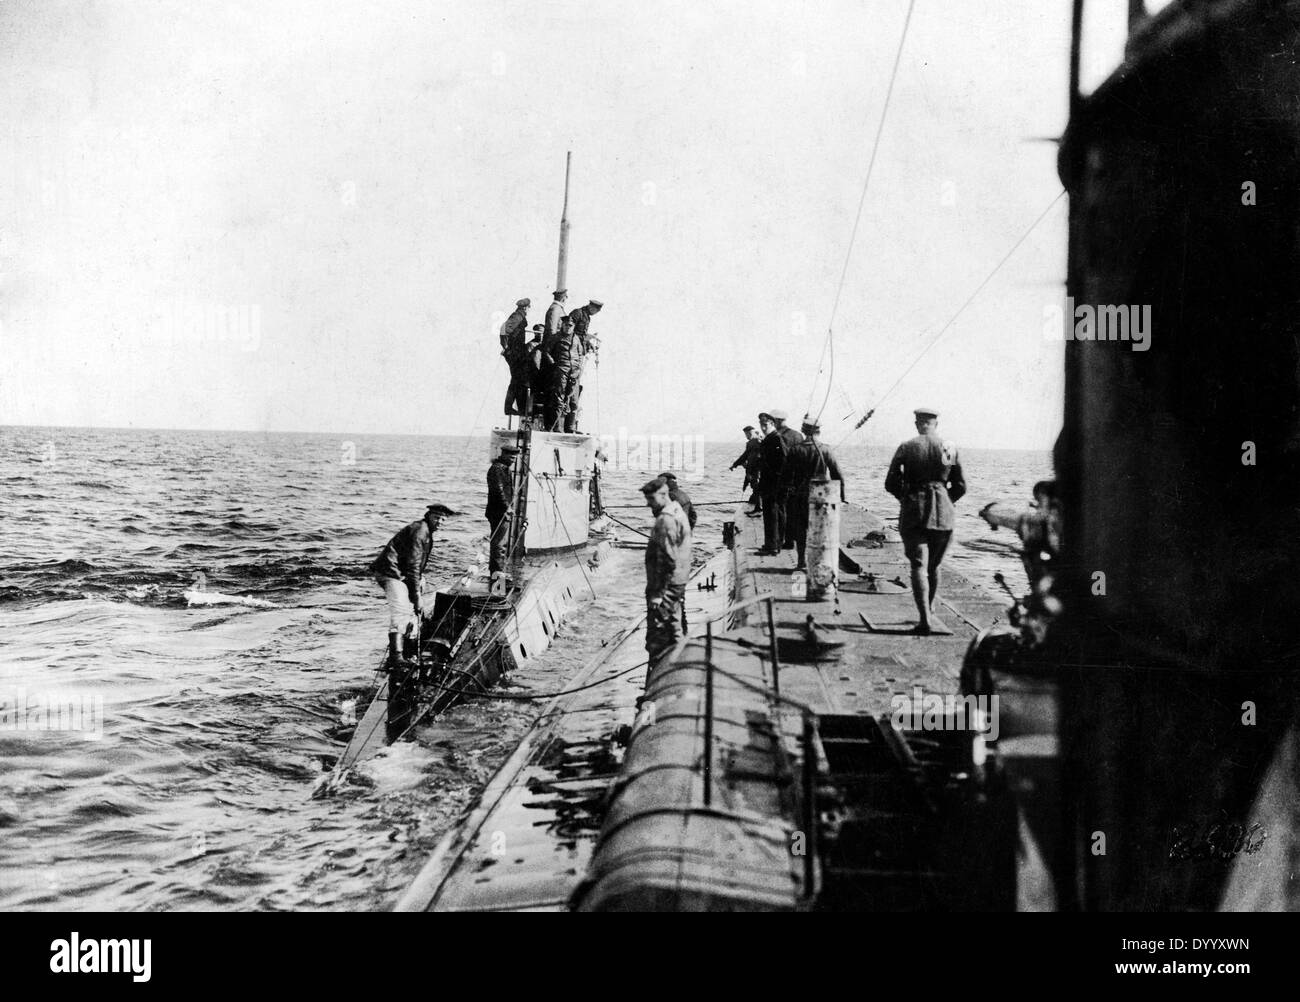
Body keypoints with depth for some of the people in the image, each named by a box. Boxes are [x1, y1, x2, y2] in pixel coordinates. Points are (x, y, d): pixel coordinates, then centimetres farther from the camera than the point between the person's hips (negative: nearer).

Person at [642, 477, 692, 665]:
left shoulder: (666, 520, -20)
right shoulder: (677, 512, 12)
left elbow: (668, 560, -25)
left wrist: (658, 592, -23)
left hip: (666, 585, -11)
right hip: (678, 583, 11)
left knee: (657, 641, -5)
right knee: (673, 633, 21)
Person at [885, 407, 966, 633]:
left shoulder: (907, 448, -3)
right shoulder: (950, 449, 2)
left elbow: (891, 483, -3)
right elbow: (960, 487, 5)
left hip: (914, 512, -2)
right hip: (943, 513, 2)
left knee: (918, 565, -5)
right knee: (934, 566, 18)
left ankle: (925, 618, -17)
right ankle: (930, 612, 29)